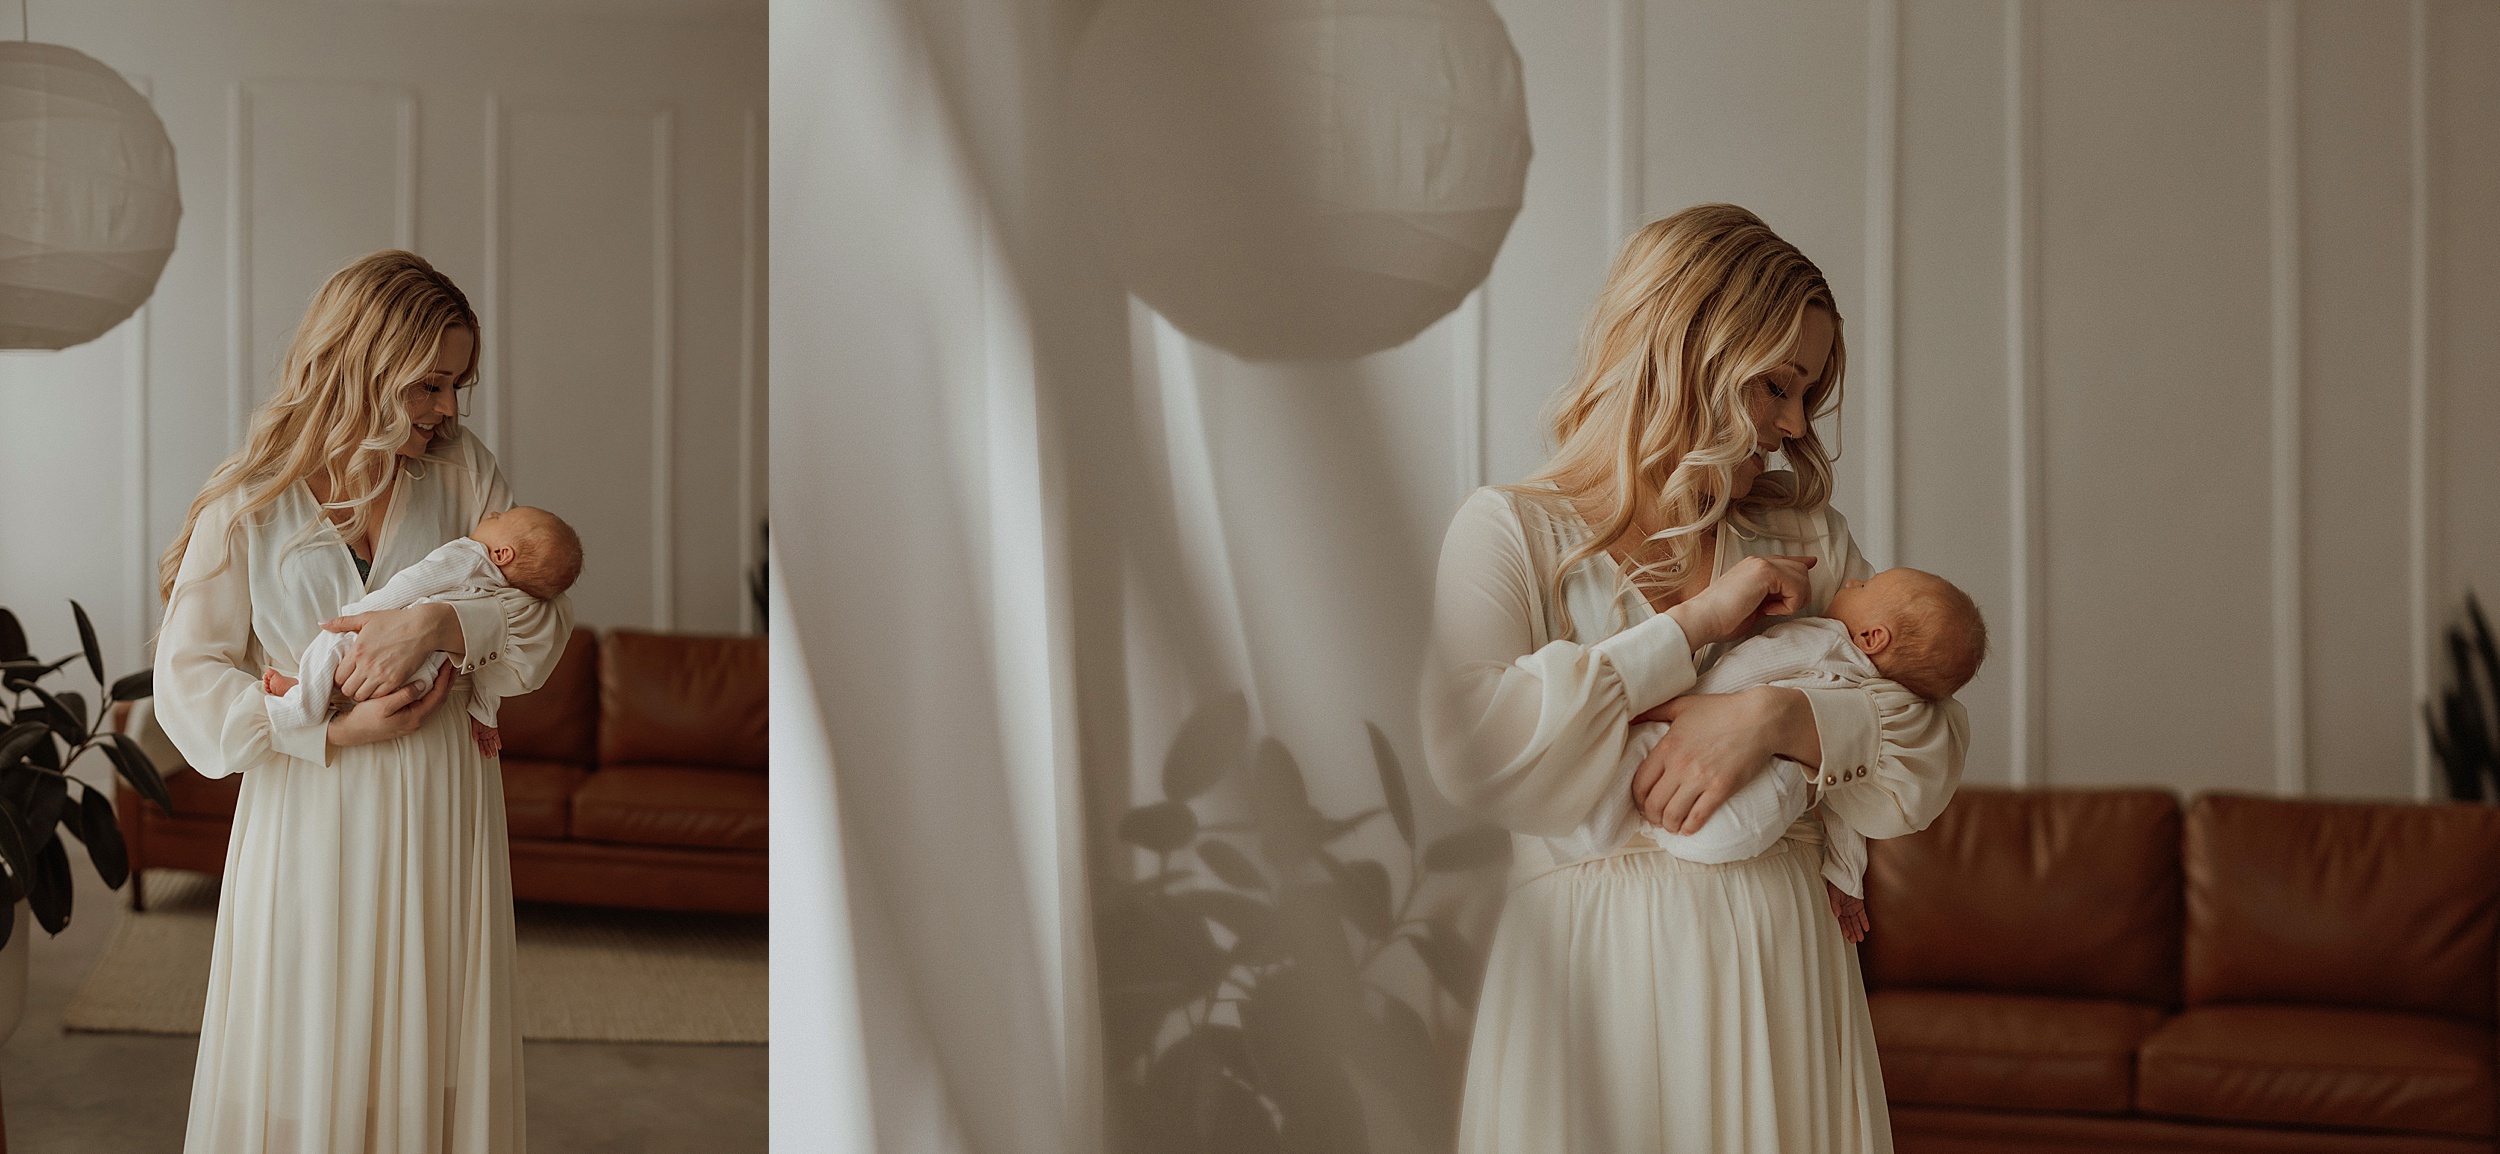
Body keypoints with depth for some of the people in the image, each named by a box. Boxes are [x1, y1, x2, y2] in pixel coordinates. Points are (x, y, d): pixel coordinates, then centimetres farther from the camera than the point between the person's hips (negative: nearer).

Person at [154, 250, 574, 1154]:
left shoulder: (461, 472, 4)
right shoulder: (249, 502, -2)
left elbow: (544, 622, 0)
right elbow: (187, 682, -6)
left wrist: (441, 624, -19)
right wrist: (335, 729, -17)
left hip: (443, 815, 2)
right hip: (309, 818, -2)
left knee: (433, 1064, 8)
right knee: (302, 1075, 5)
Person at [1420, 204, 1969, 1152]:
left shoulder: (1806, 535, 11)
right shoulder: (1512, 531, -1)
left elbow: (1932, 753, 4)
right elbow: (1470, 752, -19)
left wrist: (1775, 717, -15)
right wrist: (1695, 624, -15)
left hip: (1779, 962, 4)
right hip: (1590, 964, -3)